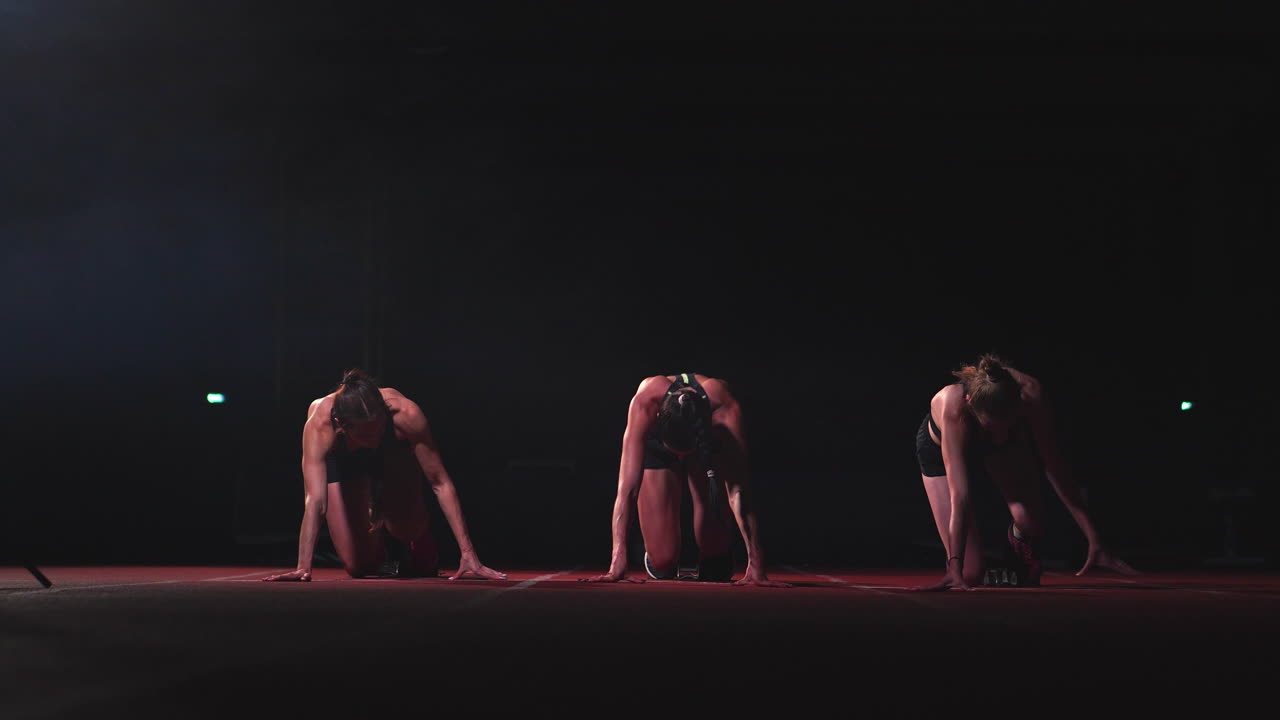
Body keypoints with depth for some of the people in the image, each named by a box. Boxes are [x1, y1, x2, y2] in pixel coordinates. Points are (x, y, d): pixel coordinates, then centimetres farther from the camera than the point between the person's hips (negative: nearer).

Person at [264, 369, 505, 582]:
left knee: (407, 530, -16)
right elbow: (315, 500, -48)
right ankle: (375, 531, 32)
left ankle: (421, 542, 22)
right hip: (341, 460, 0)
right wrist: (303, 567, -57)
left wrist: (468, 554, -41)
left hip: (393, 453, 1)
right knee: (358, 567, -5)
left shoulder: (405, 413, -42)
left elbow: (441, 483, -38)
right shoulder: (319, 424, -44)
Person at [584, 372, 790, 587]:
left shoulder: (725, 408, -42)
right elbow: (627, 486, -46)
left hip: (709, 447, 0)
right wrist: (618, 562, -52)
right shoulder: (645, 403, -43)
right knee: (663, 563, -8)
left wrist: (755, 564, -48)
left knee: (715, 570, -12)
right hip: (656, 447, 0)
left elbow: (738, 490, -43)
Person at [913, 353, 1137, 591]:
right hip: (941, 448, -2)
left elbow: (1056, 469, -31)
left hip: (1005, 446, 2)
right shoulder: (952, 406, -45)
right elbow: (959, 495, -47)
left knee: (1030, 520, -25)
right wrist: (955, 568, -53)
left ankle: (1021, 563, 10)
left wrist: (1095, 541, -32)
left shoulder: (1030, 394, -38)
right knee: (970, 574, -13)